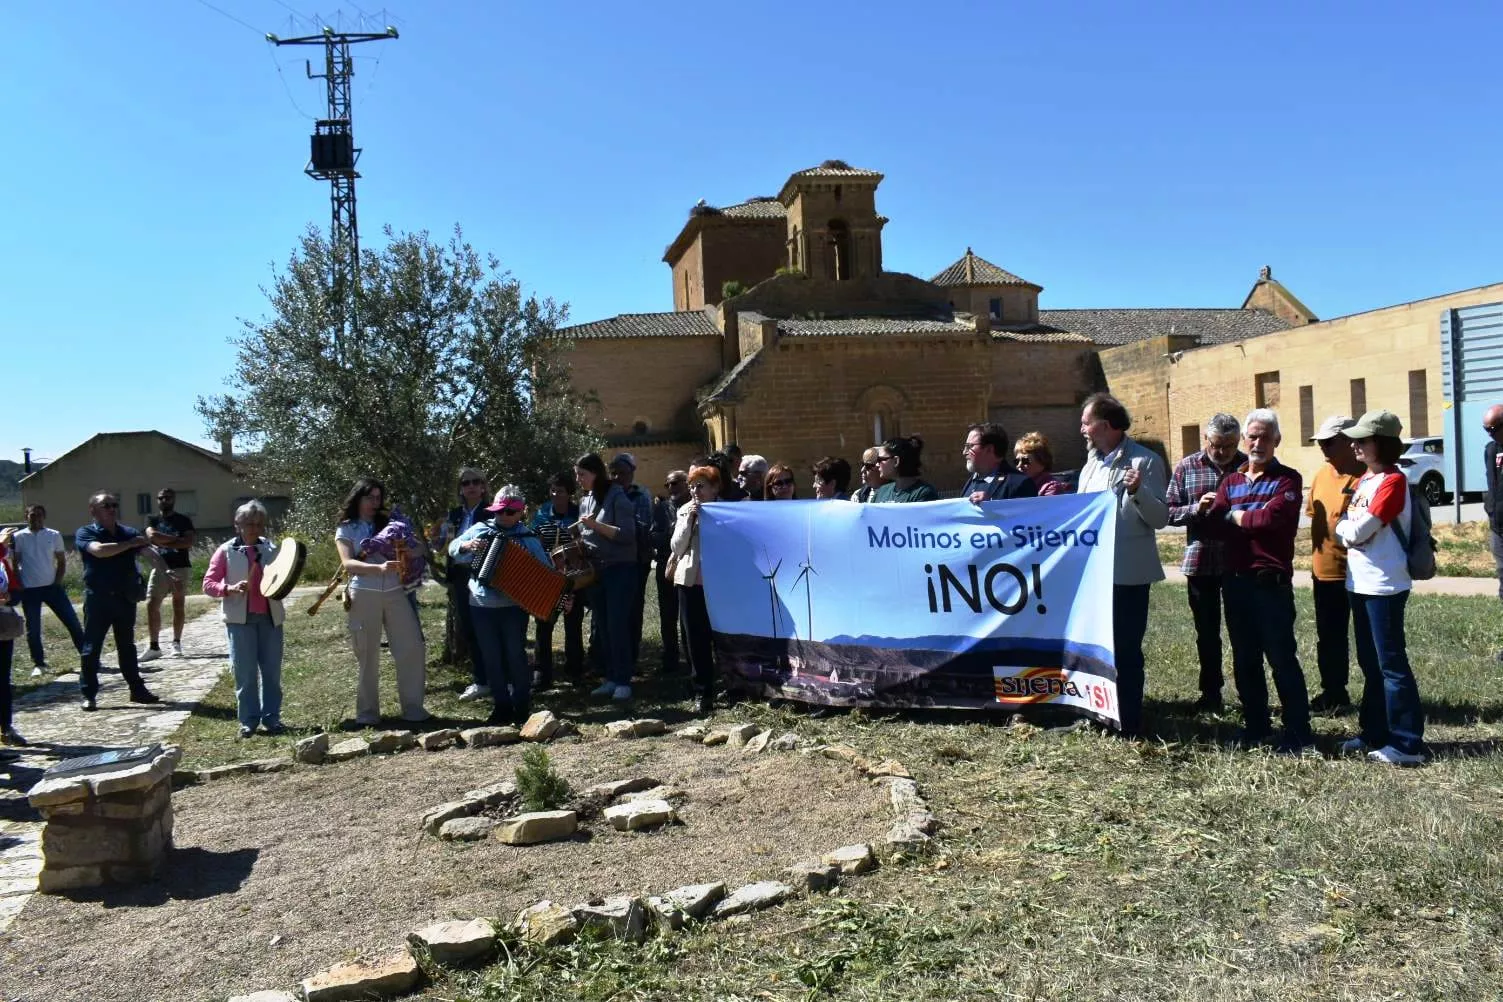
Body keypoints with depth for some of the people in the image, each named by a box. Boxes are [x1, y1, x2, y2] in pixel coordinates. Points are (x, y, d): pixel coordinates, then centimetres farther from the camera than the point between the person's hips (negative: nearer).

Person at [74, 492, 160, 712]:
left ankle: (137, 689, 19)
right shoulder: (85, 533, -4)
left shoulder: (129, 532, 7)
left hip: (125, 598, 4)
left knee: (127, 646, 13)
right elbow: (99, 550, -25)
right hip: (98, 598, -4)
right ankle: (89, 695, 9)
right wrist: (130, 543, -18)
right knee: (91, 648, 2)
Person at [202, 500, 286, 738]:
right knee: (245, 672, 2)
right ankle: (248, 720, 11)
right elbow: (208, 584, -1)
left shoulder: (272, 549, 7)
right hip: (240, 618, -2)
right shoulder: (226, 551, 0)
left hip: (270, 617, 2)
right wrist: (230, 589, -18)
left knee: (272, 671, 5)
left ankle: (271, 718, 13)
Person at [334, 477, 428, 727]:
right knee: (368, 657, 3)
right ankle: (367, 713, 13)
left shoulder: (388, 523, 16)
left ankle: (413, 708, 4)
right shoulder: (346, 529, 5)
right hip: (364, 595, -3)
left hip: (395, 592, 3)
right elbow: (347, 563, -10)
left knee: (413, 648, -5)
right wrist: (379, 568, -25)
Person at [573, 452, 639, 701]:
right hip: (595, 569, 7)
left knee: (617, 625, -8)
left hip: (620, 569, -7)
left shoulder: (616, 497, -9)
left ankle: (623, 682, -1)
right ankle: (610, 678, 14)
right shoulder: (585, 500, 12)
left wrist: (596, 525, -21)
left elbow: (628, 535, -16)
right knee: (600, 627, 7)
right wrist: (578, 542, 0)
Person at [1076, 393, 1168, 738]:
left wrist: (1138, 491, -27)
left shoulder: (1145, 461, -8)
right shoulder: (1092, 463, 14)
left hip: (1127, 573, -7)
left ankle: (1129, 723, 10)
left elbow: (1160, 519, -11)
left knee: (1126, 650, 0)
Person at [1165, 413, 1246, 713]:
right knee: (1206, 632, 12)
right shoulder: (1186, 468, 3)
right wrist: (1196, 509, -16)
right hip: (1200, 562, 2)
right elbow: (1169, 511, 2)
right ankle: (1211, 693, 24)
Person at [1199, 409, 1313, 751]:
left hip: (1271, 582, -6)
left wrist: (1235, 516, -2)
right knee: (1244, 659, 12)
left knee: (1282, 657, -3)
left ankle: (1298, 732, 4)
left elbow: (1272, 518, -17)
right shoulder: (1231, 481, 16)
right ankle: (1255, 726, 22)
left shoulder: (1287, 479, -1)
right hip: (1235, 581, 6)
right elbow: (1216, 524, 5)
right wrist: (1206, 512, -17)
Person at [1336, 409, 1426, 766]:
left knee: (1391, 663, -6)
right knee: (1370, 663, 15)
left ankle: (1408, 744, -2)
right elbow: (1344, 528, 14)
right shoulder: (1364, 480, 14)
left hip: (1384, 585, -9)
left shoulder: (1393, 480, -13)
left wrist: (1349, 529, 0)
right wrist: (1351, 530, -6)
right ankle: (1375, 734, 24)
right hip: (1360, 583, 9)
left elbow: (1360, 530, -20)